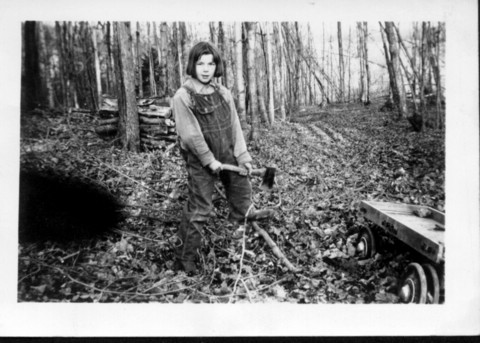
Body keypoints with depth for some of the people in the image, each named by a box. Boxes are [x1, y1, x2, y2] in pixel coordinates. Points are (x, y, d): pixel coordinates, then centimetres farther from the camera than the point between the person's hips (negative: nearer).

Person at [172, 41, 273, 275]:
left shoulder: (223, 93, 4)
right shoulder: (183, 97, -12)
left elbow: (234, 126, 5)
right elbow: (190, 134, -15)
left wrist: (242, 155, -1)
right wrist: (209, 160, -15)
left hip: (227, 155, 6)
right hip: (200, 160, -5)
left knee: (241, 187, 19)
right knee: (198, 209, -3)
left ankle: (240, 220, 48)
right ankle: (184, 259, 9)